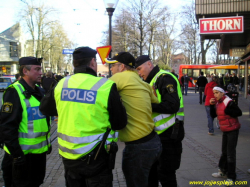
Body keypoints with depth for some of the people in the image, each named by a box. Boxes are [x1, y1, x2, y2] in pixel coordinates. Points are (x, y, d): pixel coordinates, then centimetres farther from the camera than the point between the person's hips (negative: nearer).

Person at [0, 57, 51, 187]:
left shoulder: (39, 91, 9)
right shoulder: (14, 92, -17)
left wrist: (47, 142, 19)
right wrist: (17, 154, -22)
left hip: (40, 150, 8)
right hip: (22, 153, -8)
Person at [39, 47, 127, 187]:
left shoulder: (61, 84, -3)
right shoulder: (106, 86, -15)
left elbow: (45, 108, 14)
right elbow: (120, 123, -9)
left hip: (68, 156, 4)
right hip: (96, 157, -4)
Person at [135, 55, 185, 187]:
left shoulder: (164, 78, -15)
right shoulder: (151, 81, 14)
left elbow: (172, 106, -25)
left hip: (169, 133, -9)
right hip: (157, 133, 9)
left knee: (165, 173, 1)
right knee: (151, 169, 19)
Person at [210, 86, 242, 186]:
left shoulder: (229, 102, -19)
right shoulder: (218, 103, 6)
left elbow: (239, 113, -20)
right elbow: (213, 115, 5)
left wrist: (227, 111, -26)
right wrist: (212, 105, -7)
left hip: (232, 130, -8)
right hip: (225, 130, 8)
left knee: (230, 153, -5)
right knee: (224, 152, 20)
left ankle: (231, 177, 3)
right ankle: (223, 171, 36)